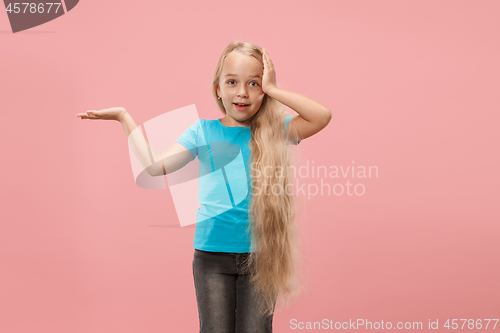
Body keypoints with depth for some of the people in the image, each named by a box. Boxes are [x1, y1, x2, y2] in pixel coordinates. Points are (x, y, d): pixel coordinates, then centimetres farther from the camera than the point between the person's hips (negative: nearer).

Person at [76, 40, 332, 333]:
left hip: (260, 256, -1)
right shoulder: (203, 132, 2)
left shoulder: (274, 132, -1)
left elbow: (323, 115, -15)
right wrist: (124, 117, -2)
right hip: (212, 255, 1)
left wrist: (272, 89, -13)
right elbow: (156, 165, -5)